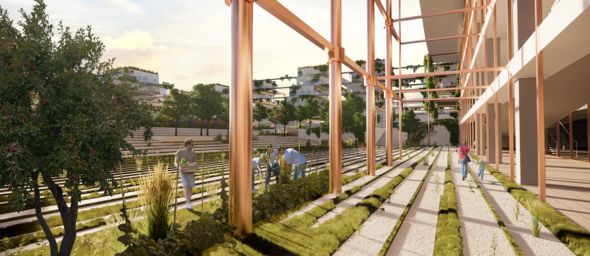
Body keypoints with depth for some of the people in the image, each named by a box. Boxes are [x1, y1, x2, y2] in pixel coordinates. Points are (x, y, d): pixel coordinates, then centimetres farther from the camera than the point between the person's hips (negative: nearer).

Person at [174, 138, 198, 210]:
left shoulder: (193, 153, 2)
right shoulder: (179, 152, -6)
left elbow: (195, 164, 1)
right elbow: (175, 163, -10)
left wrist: (196, 167, -23)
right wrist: (179, 168, -31)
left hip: (191, 174, 3)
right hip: (183, 174, -3)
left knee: (190, 189, 6)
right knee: (186, 188, -18)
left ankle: (187, 203, 26)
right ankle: (189, 204, -19)